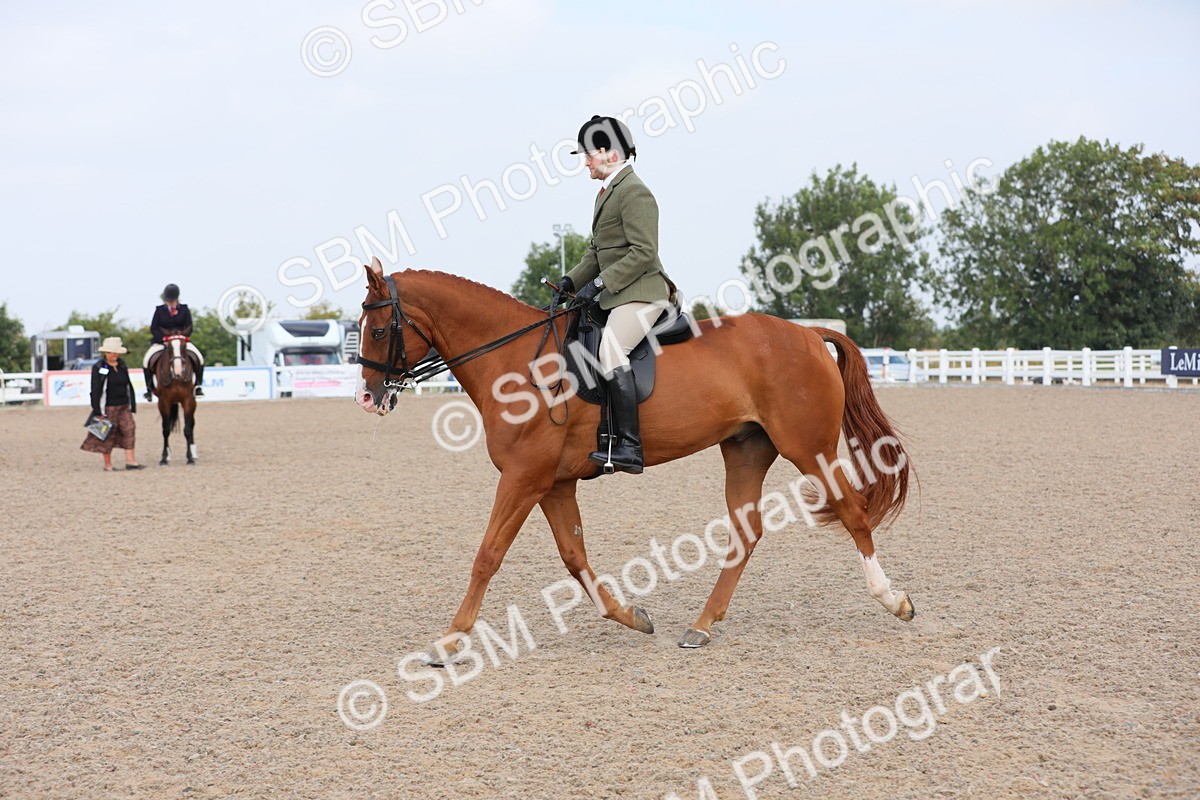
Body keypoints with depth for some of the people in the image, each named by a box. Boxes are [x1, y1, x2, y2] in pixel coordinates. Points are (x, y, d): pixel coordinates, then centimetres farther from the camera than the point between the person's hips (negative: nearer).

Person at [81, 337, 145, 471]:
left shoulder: (122, 366, 9)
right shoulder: (98, 368, -7)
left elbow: (128, 386, 16)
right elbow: (95, 391, -9)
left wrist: (132, 405, 13)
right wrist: (98, 411, -14)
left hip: (124, 407, 5)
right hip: (108, 408, -5)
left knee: (129, 430, -3)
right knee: (107, 435, 1)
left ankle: (130, 461, 0)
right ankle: (107, 465, 9)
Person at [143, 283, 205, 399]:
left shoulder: (184, 310, 4)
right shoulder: (159, 310, 2)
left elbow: (189, 328, 0)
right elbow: (153, 329, -2)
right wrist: (164, 339, -17)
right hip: (161, 341, 0)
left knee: (199, 359, -20)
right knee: (147, 360, -23)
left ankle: (197, 385, -6)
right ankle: (150, 387, -7)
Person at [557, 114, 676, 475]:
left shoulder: (634, 192, -11)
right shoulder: (608, 192, 20)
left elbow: (643, 253, -19)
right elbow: (598, 252, 24)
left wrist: (599, 284, -20)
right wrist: (571, 281, 10)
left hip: (641, 291, -11)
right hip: (614, 295, 11)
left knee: (610, 349, -28)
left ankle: (630, 446, -32)